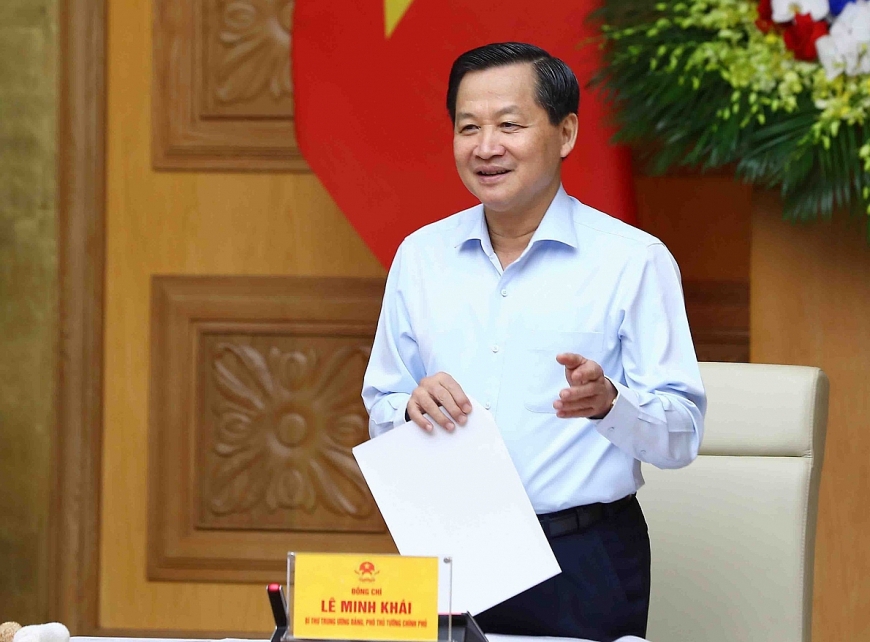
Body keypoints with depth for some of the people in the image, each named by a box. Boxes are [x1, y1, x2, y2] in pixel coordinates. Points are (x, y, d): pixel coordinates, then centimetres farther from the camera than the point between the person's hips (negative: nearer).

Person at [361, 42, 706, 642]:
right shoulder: (420, 256, 10)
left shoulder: (634, 260, -4)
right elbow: (382, 416, 14)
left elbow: (682, 435, -8)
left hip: (582, 564, -3)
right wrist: (414, 407, -9)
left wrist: (608, 403, -27)